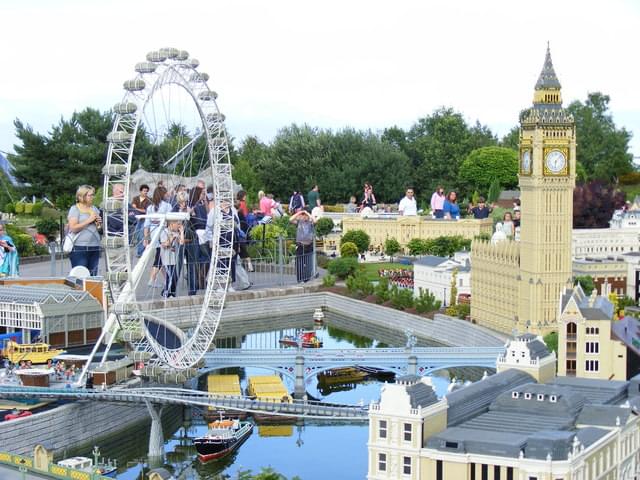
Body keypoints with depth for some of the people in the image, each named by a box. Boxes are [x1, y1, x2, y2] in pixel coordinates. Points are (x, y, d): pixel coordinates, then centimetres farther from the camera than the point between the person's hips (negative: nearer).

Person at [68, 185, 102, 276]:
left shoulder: (94, 209, 18)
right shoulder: (74, 209, 0)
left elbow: (99, 229, 26)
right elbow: (73, 228, -12)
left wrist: (99, 223, 4)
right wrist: (89, 220, -11)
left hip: (94, 247, 6)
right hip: (79, 248, -6)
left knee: (93, 276, 4)